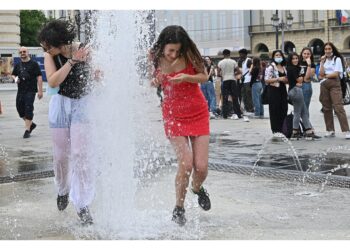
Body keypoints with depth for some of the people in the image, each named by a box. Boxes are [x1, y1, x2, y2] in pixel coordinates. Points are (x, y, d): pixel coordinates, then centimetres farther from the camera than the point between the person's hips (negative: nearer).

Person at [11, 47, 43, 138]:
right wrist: (15, 78, 0)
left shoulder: (33, 64, -3)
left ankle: (27, 130, -2)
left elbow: (39, 77, -6)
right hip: (20, 90, 6)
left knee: (28, 109, -8)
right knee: (20, 108, 7)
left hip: (31, 90, -6)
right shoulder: (17, 65, 12)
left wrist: (40, 90, -13)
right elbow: (13, 75, 25)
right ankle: (31, 124, 28)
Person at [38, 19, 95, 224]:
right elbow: (53, 82, -21)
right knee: (61, 155, 10)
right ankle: (63, 190, 39)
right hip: (61, 105, 2)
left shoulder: (85, 50, -12)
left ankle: (83, 205, -7)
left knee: (79, 154, -12)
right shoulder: (50, 56, -7)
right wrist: (72, 61, -26)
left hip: (82, 104, -2)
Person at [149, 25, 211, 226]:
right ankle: (179, 208, 6)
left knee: (201, 166, -5)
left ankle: (198, 188, 33)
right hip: (173, 114, -1)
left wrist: (186, 77, -24)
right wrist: (155, 82, -17)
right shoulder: (155, 57, -9)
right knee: (186, 163, -16)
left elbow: (205, 77, -5)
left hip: (198, 113, 1)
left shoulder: (189, 53, -12)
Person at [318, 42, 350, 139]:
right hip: (324, 85, 5)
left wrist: (325, 76, -1)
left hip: (334, 84, -5)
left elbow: (336, 74, -8)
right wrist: (322, 62, -3)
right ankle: (330, 131, 12)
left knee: (338, 107, -14)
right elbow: (321, 74, 0)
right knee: (326, 108, 5)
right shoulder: (323, 61, 15)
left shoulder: (337, 59, 3)